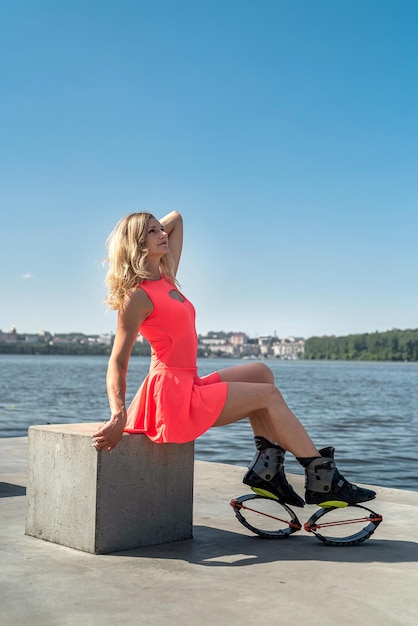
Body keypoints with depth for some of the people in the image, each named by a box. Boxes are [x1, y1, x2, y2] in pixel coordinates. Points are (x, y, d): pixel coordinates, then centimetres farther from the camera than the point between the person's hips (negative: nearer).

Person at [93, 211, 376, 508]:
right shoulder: (138, 296, -12)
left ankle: (267, 468, 3)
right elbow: (118, 362, -16)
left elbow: (176, 219, 24)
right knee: (269, 395, -2)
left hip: (188, 386, 10)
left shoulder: (166, 280, 13)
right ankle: (321, 478, 5)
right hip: (172, 395, -10)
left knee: (261, 372, 14)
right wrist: (118, 415, -27)